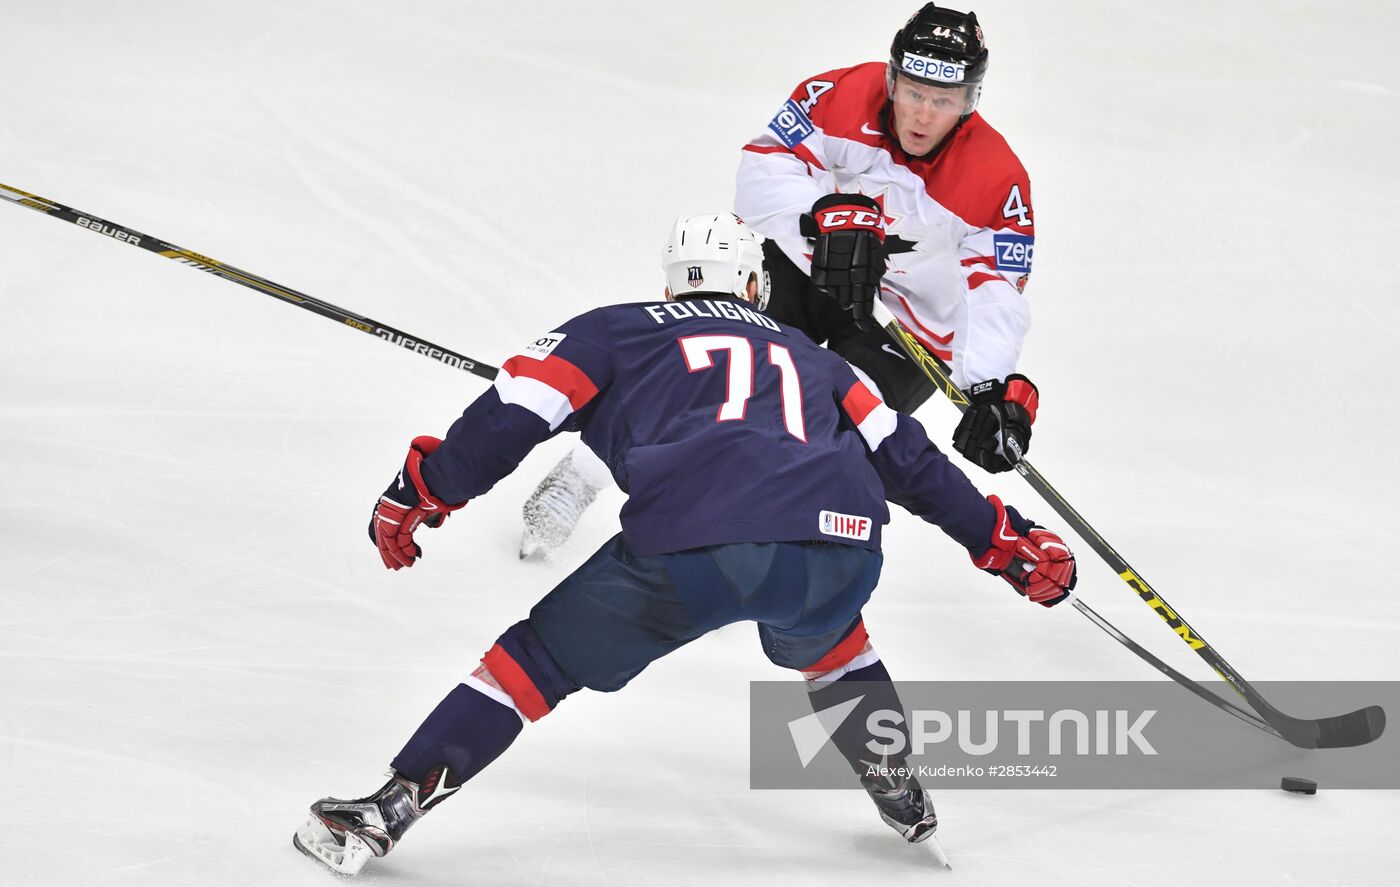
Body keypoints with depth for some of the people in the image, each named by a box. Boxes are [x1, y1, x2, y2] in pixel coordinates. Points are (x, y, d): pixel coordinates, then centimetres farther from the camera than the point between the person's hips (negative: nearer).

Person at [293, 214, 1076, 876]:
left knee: (543, 655, 13)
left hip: (690, 550, -3)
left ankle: (390, 810, 8)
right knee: (821, 633, 39)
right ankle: (901, 794, 39)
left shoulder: (620, 331, 27)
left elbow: (510, 418, 16)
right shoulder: (807, 357, 37)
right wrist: (1006, 539, 43)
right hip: (839, 545, 3)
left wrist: (419, 496, 27)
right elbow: (908, 458, 35)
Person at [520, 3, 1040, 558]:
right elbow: (765, 169, -24)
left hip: (910, 322, -1)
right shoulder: (842, 97, -20)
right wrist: (826, 216, -43)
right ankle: (582, 475, -3)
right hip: (803, 261, 1)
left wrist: (995, 391, -38)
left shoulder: (997, 180, -21)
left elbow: (996, 294, -23)